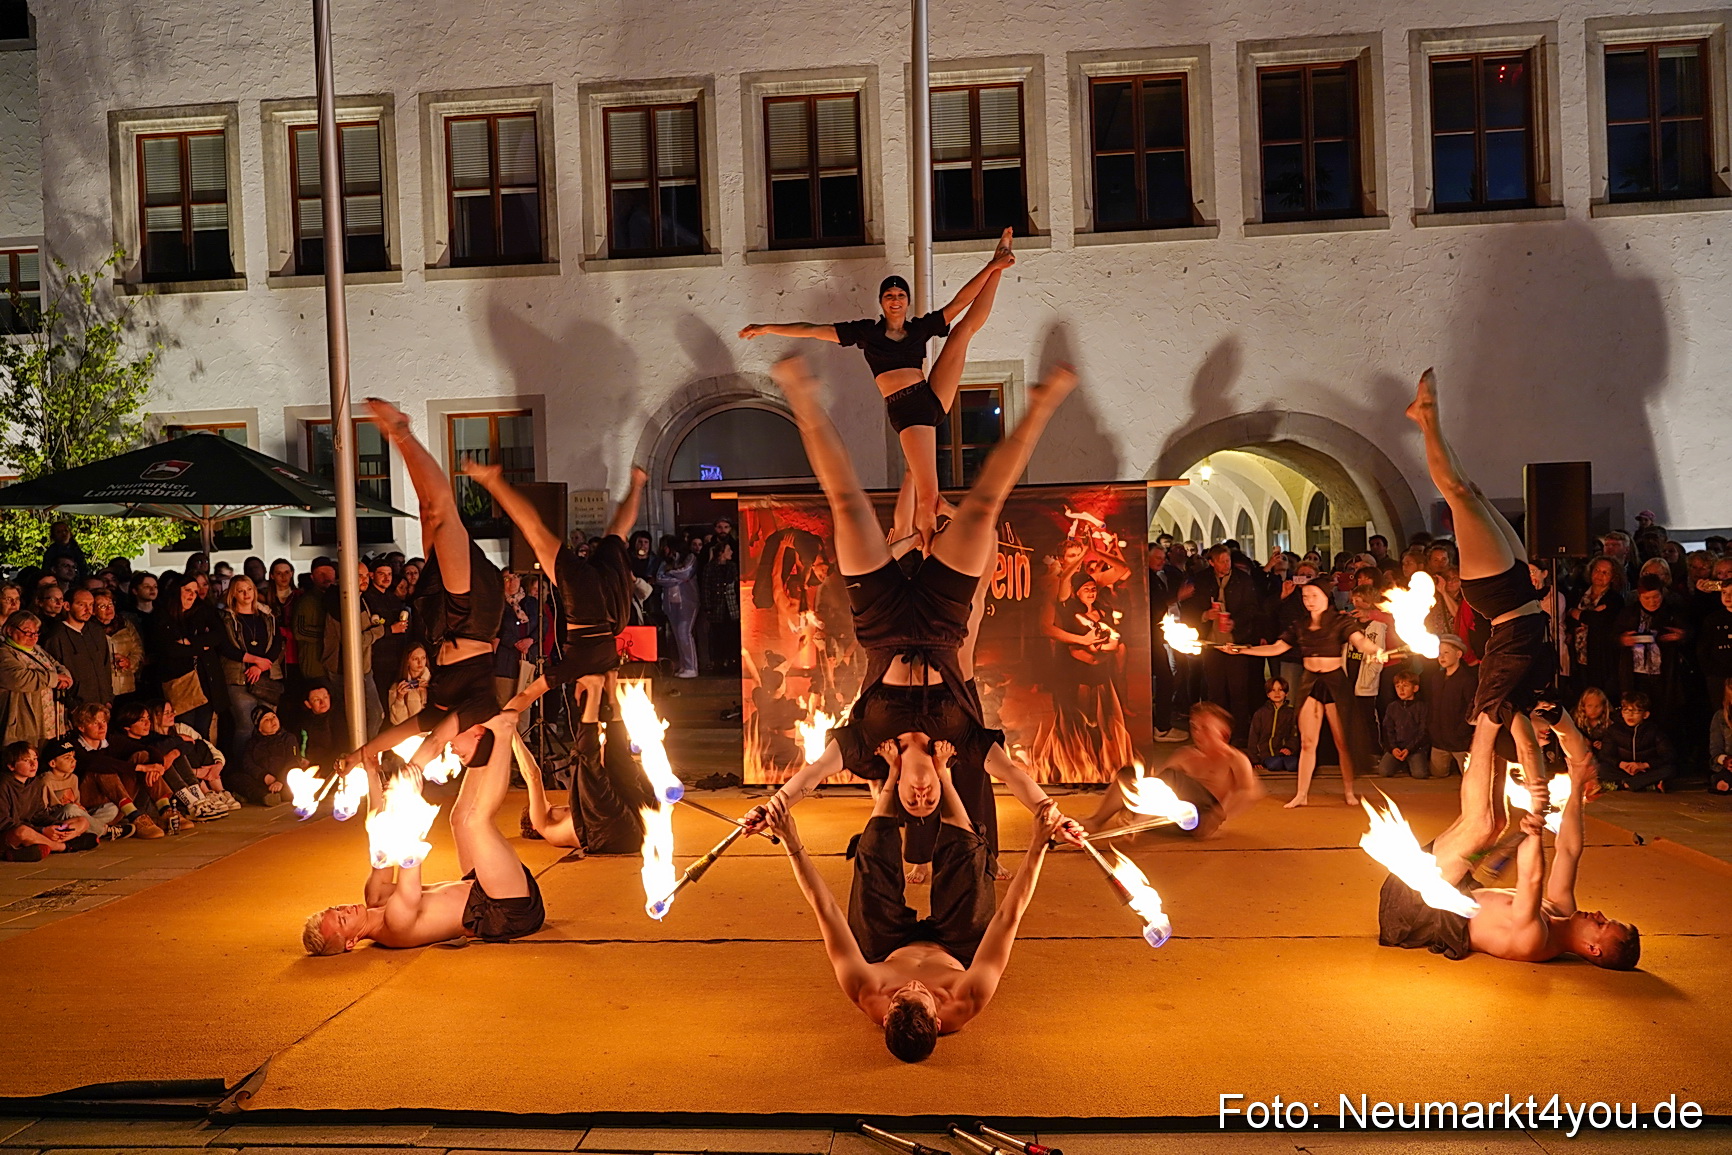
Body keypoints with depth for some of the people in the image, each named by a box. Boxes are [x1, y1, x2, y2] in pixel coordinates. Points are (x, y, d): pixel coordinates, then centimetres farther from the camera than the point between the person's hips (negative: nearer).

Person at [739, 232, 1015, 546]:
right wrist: (768, 328, 2)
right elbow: (813, 330, 5)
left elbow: (959, 303, 10)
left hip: (933, 398, 4)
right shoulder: (866, 331, 6)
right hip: (905, 412, -4)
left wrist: (991, 268, 4)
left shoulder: (921, 327, 12)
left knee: (966, 327, 6)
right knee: (927, 496, -12)